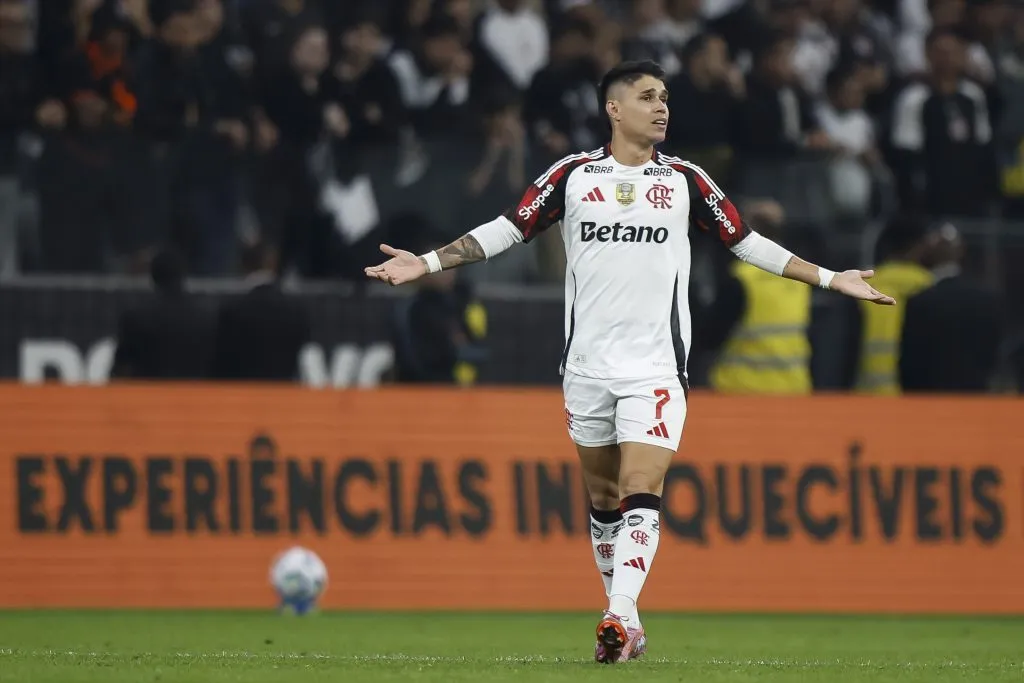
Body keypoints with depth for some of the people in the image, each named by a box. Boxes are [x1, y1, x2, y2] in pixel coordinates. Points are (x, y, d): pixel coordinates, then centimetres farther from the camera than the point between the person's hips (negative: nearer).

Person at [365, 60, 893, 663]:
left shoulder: (685, 180, 6)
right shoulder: (573, 174, 5)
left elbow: (746, 241, 13)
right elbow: (508, 229, 8)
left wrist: (830, 278, 10)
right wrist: (427, 263, 2)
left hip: (656, 365, -1)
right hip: (588, 362, 1)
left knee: (641, 495, -15)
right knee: (604, 497, 8)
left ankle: (620, 616, -24)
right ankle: (625, 620, 19)